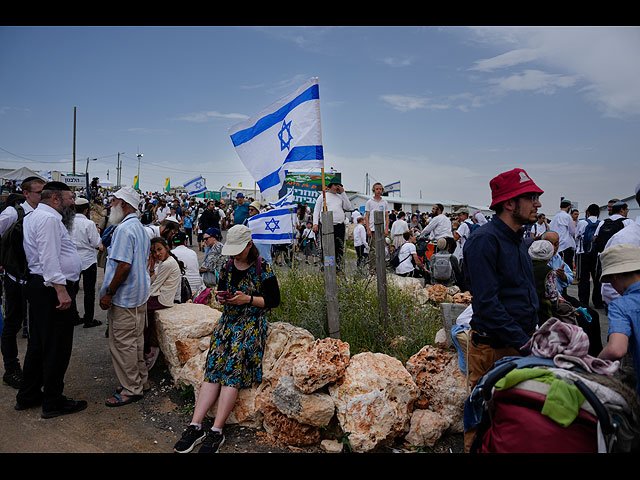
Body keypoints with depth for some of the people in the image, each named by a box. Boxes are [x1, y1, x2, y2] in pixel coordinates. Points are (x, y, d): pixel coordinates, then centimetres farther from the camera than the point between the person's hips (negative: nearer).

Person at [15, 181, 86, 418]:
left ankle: (27, 396, 31)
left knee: (39, 343, 19)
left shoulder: (32, 217, 19)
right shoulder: (48, 219, -16)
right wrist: (61, 289, -27)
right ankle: (53, 402, 10)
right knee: (57, 346, -1)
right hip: (53, 288, -11)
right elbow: (49, 258, -24)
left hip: (38, 286, 11)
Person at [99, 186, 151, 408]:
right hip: (139, 294, 10)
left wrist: (109, 293, -17)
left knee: (122, 344, 0)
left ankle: (131, 390, 9)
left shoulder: (124, 229, -19)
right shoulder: (140, 228, 13)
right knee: (135, 340, 18)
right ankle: (140, 380, 29)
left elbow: (124, 266, -25)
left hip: (124, 298, -10)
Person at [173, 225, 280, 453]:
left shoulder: (262, 268, -6)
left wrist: (248, 299, -15)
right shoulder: (229, 266, 11)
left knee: (232, 370, -18)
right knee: (213, 369, -10)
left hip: (252, 323, -5)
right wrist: (221, 297, -1)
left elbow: (274, 300, -4)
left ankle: (216, 432, -16)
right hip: (228, 321, 5)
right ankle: (195, 426, -12)